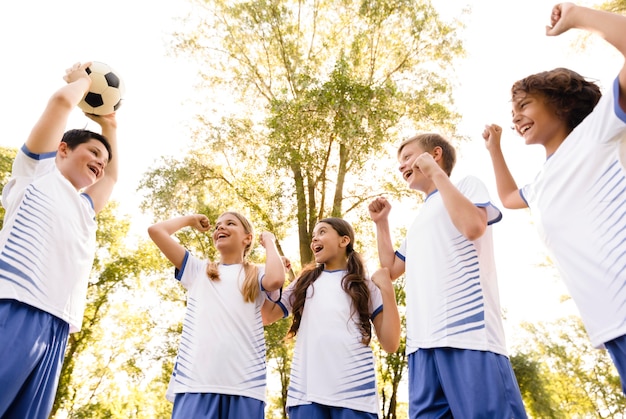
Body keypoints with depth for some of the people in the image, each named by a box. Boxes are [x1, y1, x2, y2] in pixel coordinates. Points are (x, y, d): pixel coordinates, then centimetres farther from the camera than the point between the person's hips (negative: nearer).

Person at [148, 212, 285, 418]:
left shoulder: (257, 275, 13)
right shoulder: (198, 270, 18)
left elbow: (275, 280, -13)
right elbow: (155, 230, 13)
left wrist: (269, 242, 5)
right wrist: (191, 220, 26)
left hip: (244, 385, -1)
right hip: (195, 382, 2)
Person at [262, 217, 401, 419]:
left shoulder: (366, 284, 9)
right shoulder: (304, 281, 18)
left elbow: (391, 344, 3)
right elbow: (267, 316, 14)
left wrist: (387, 288, -5)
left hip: (353, 393, -2)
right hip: (306, 392, 2)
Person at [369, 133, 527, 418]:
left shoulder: (467, 184, 10)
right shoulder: (419, 221, 29)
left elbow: (473, 227, -13)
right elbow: (391, 269, 30)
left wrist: (437, 173, -4)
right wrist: (381, 223, 26)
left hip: (468, 332, -7)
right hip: (423, 340, 7)